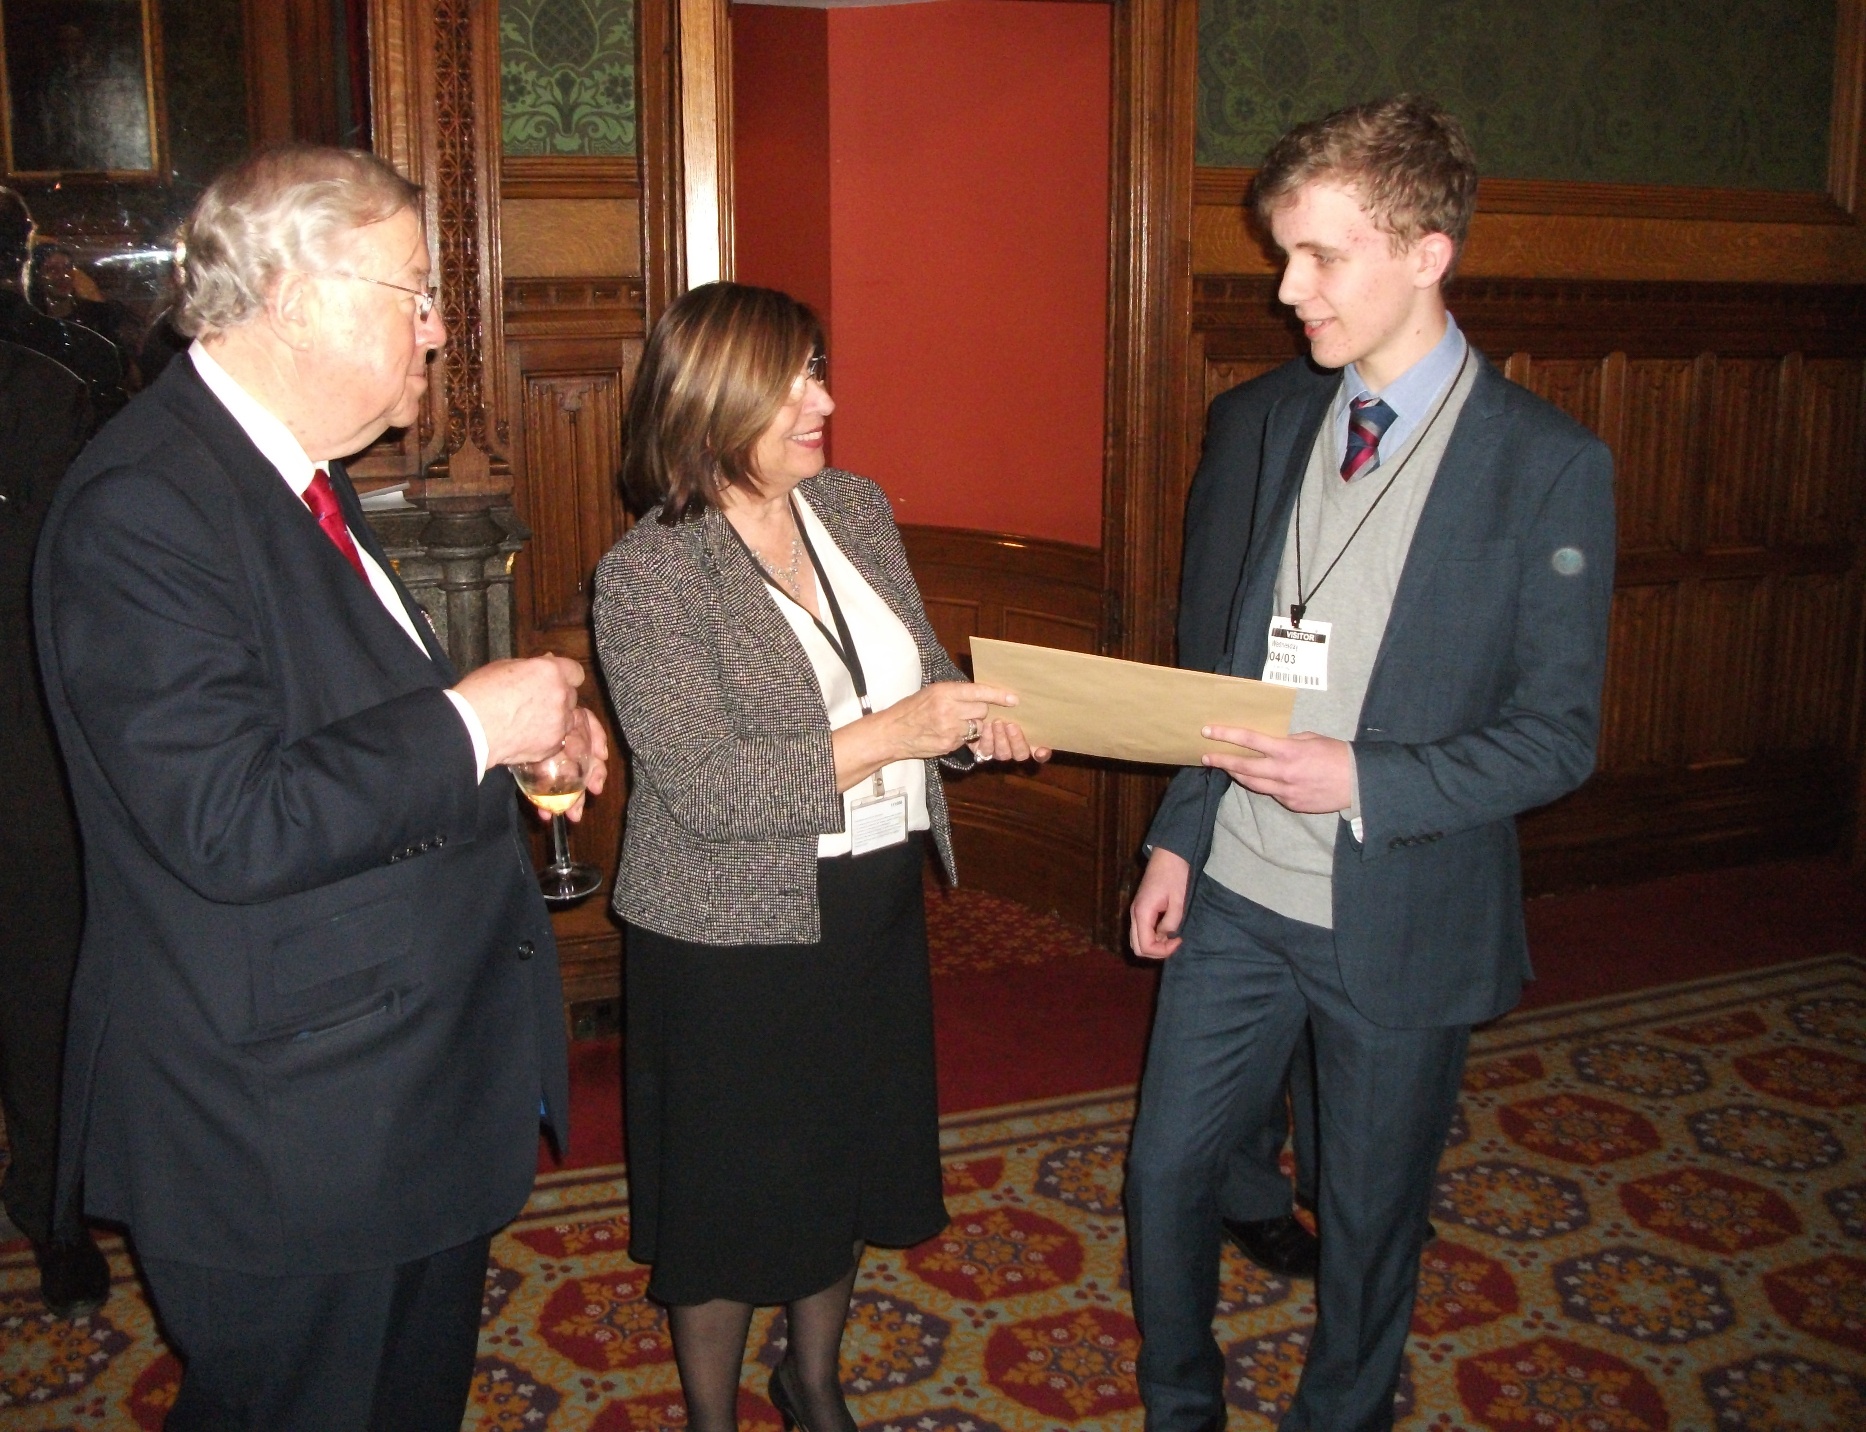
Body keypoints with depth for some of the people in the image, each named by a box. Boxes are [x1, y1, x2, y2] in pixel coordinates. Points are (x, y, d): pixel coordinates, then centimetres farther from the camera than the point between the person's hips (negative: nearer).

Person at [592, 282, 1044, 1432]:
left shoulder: (856, 506, 2)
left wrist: (974, 719, -10)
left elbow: (921, 668, 12)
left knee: (851, 1163, 22)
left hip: (878, 906, 7)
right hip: (736, 937, -6)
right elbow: (703, 787, -24)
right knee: (733, 1197, 11)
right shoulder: (649, 574, -18)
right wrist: (886, 736, -30)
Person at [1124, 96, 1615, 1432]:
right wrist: (1178, 837, 7)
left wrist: (1365, 782, -24)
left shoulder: (1550, 464, -13)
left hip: (1403, 919, -4)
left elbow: (1559, 733, -12)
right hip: (1237, 894, 4)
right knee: (1166, 1170, 14)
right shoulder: (1259, 424, 2)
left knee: (1372, 1219, 15)